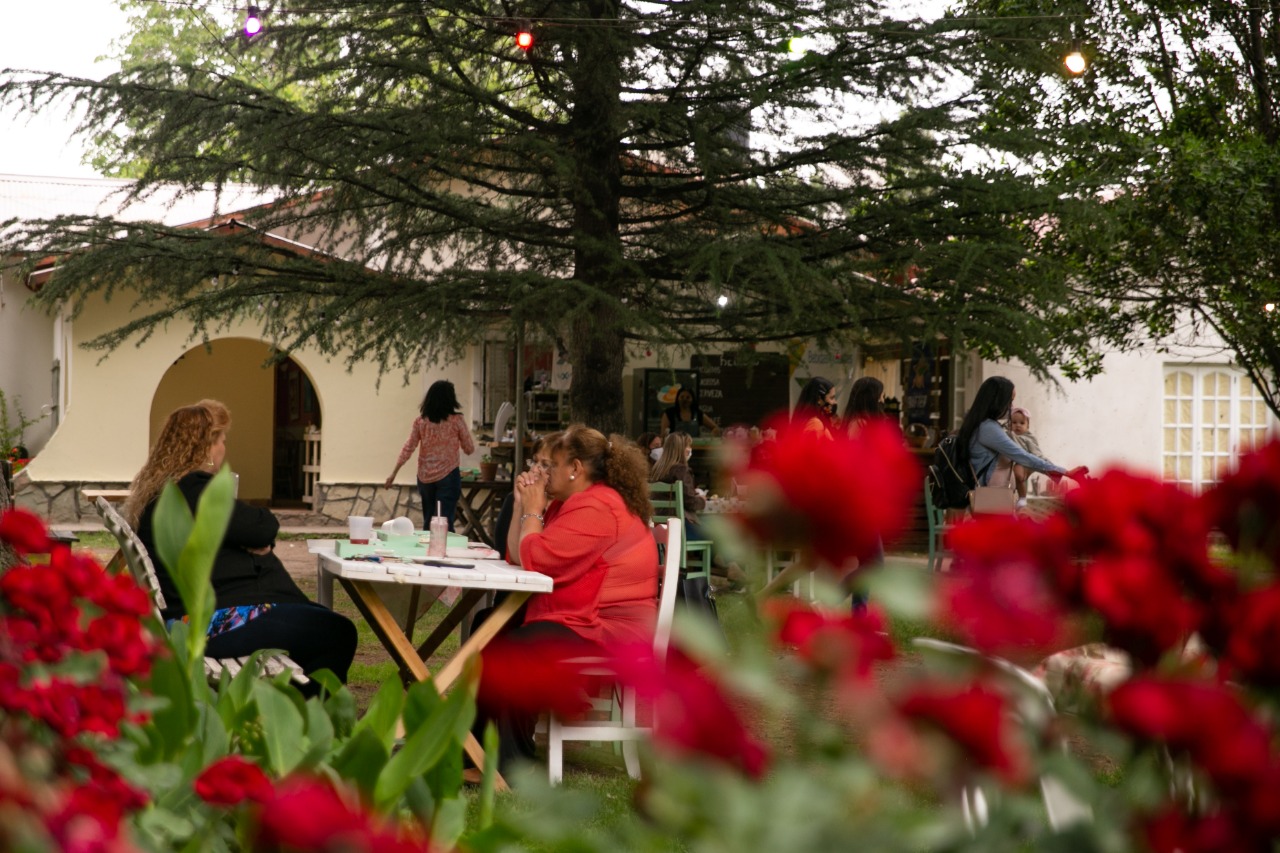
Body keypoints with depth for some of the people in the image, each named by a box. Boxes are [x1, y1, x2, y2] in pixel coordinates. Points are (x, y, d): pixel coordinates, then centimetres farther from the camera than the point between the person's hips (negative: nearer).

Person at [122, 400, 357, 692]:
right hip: (209, 622, -12)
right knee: (338, 634, -12)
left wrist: (258, 539, -5)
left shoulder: (158, 490, 15)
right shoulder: (192, 490, -18)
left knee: (321, 619, 17)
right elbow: (265, 527, -16)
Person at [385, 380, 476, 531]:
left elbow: (408, 449, 1)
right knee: (445, 523, -5)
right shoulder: (456, 420, -8)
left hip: (425, 478, 4)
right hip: (448, 476, -3)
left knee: (428, 522, 16)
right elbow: (470, 449, -1)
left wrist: (393, 474, 8)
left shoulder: (420, 421, 0)